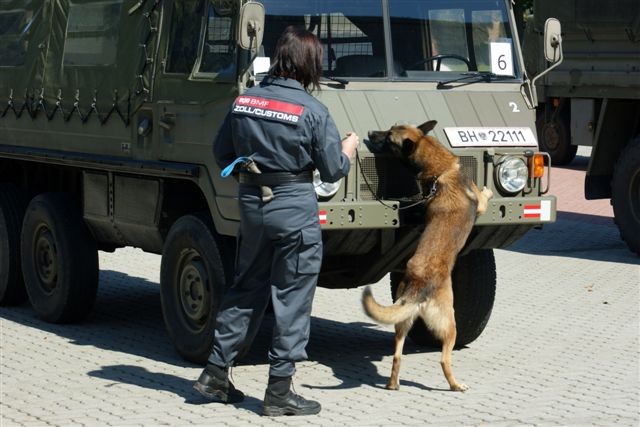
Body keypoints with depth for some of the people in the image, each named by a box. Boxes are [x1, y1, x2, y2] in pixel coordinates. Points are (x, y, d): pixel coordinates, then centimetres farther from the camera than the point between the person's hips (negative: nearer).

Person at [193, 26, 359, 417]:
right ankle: (280, 392, 5)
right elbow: (333, 171, -6)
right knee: (292, 298, 3)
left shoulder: (244, 102, 3)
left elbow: (222, 154, 11)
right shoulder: (312, 111, -12)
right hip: (295, 208, -5)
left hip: (252, 204, 6)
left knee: (246, 291, 19)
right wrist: (350, 147, 13)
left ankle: (216, 372, 21)